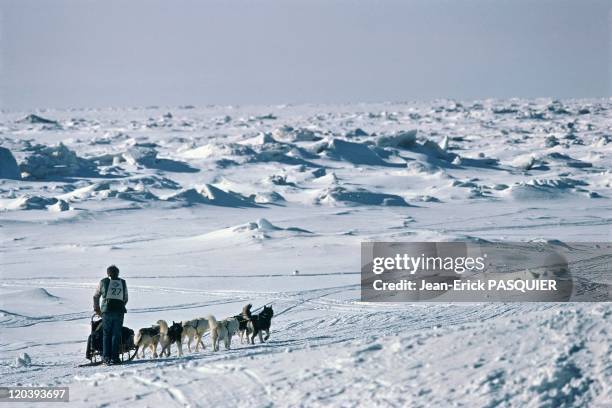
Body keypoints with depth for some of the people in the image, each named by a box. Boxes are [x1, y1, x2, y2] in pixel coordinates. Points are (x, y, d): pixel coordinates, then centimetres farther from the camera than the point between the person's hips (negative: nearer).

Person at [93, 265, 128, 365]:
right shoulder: (123, 283, 11)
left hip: (107, 310, -1)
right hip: (119, 311, 1)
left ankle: (106, 358, 0)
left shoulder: (103, 282, 7)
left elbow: (96, 297, 15)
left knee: (106, 334, 5)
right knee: (116, 334, 4)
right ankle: (114, 357, 1)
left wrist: (96, 309, 27)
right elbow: (125, 299, 15)